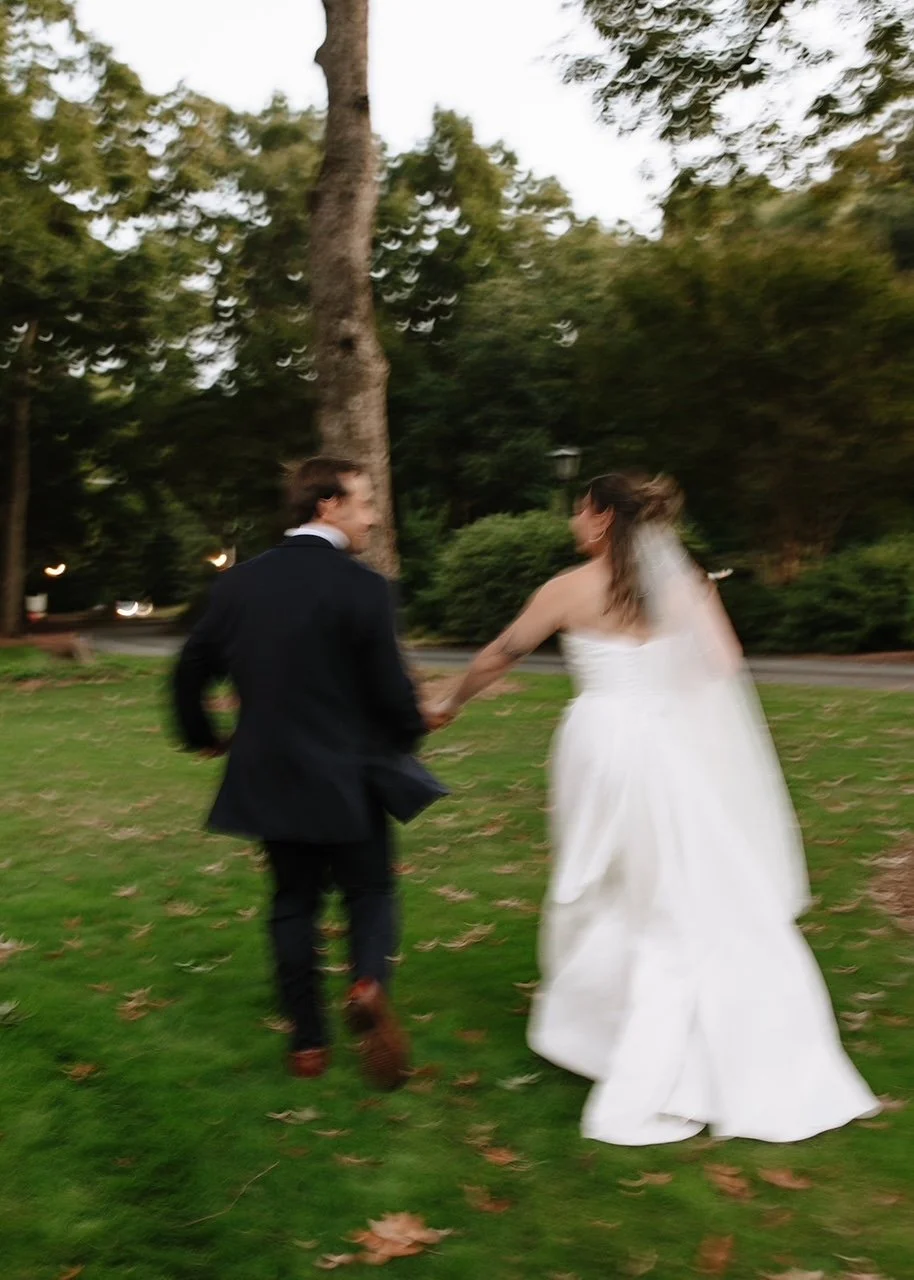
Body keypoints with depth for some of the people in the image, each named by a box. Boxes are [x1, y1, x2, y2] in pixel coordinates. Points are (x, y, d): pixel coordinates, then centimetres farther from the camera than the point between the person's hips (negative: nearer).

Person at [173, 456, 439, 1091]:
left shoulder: (240, 580, 2)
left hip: (266, 777, 5)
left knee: (294, 904, 16)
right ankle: (370, 982, -13)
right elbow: (391, 689, -14)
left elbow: (191, 670, 9)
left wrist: (203, 735, 26)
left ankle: (308, 1042, 21)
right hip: (345, 781, -4)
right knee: (371, 891, 13)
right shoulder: (362, 587, -14)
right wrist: (411, 730, 8)